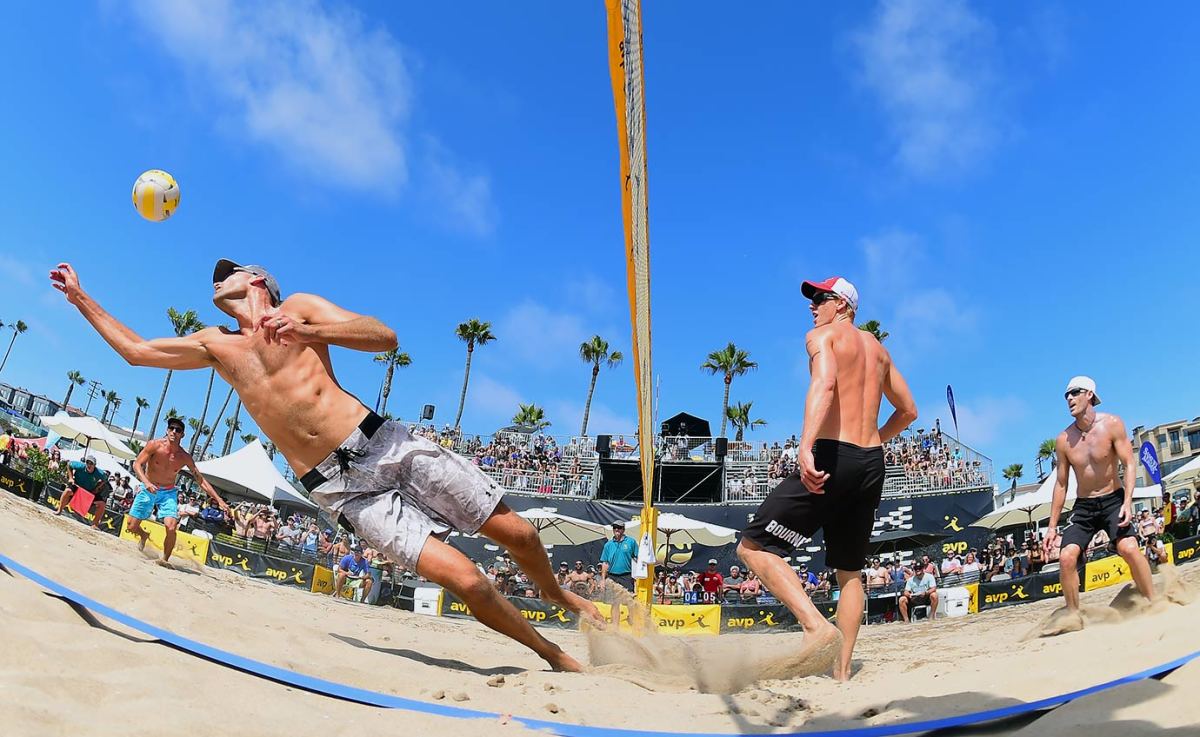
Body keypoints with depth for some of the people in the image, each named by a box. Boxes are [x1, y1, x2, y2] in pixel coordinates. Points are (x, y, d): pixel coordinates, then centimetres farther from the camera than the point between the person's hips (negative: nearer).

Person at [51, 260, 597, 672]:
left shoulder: (299, 308, 8)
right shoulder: (216, 345, 18)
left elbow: (385, 337, -6)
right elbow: (135, 350, 25)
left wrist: (307, 332, -19)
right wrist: (81, 297, 25)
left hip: (386, 443, -1)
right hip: (339, 486, 1)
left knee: (514, 530, -2)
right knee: (463, 579, -14)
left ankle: (560, 597, 28)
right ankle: (553, 654, 4)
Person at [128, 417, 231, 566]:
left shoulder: (184, 457, -8)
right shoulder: (155, 445, -13)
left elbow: (201, 480, -3)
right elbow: (137, 464, -15)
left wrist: (219, 500, -9)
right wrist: (146, 482, -35)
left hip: (168, 493, 0)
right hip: (148, 490, 0)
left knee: (171, 527, -22)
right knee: (131, 526, 0)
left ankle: (164, 559, 0)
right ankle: (144, 536, 37)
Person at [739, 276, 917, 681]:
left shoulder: (822, 335, 1)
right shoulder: (877, 347, 23)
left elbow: (824, 383, -21)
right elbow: (908, 410, 26)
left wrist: (806, 445, -33)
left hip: (833, 457, -8)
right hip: (872, 464, 8)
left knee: (754, 546, -5)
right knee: (849, 571, 18)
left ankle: (818, 627, -21)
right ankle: (842, 671, 18)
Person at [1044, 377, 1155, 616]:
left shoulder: (1112, 424, -9)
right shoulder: (1063, 440, -3)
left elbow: (1129, 464, -10)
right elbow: (1061, 484, 3)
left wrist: (1127, 502, -24)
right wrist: (1052, 526, 2)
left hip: (1113, 500, -2)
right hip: (1083, 506, 2)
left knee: (1129, 548, -26)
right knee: (1067, 557, -13)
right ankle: (1074, 615, 0)